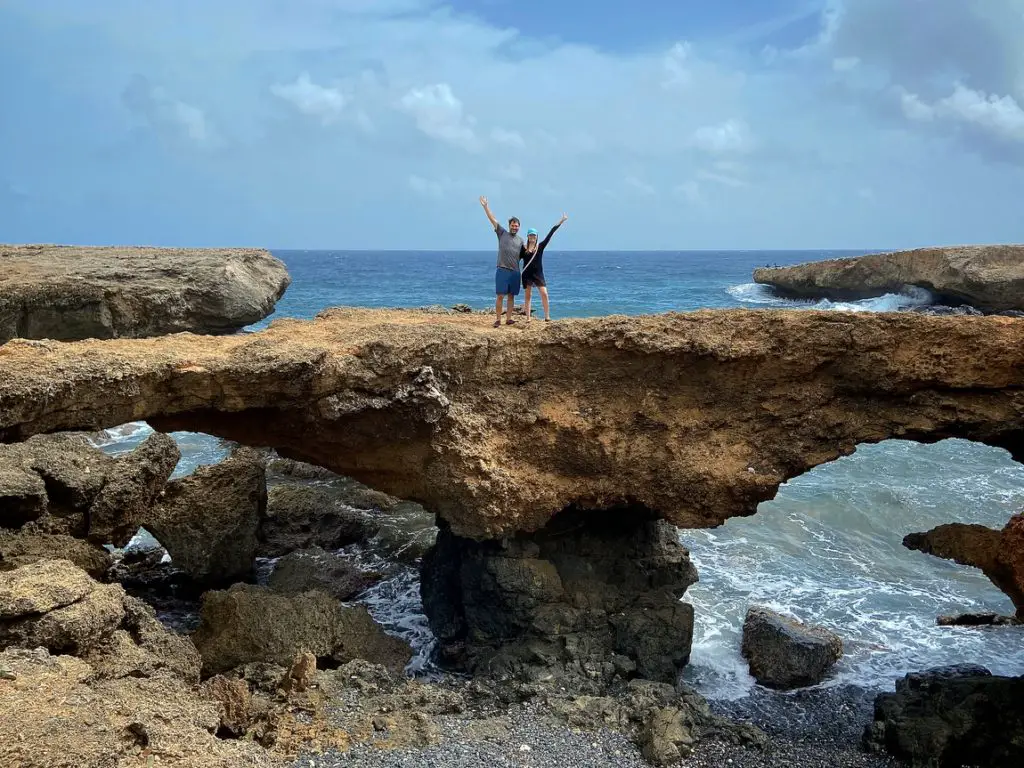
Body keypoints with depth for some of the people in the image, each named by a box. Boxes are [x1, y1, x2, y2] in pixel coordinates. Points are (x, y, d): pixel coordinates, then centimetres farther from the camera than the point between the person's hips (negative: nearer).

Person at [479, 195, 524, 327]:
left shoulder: (520, 240, 14)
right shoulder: (502, 233, 4)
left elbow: (522, 254, 22)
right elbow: (492, 219, 0)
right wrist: (485, 206, -4)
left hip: (515, 271, 4)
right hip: (502, 270, -4)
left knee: (511, 296, 7)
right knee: (500, 295, -6)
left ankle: (508, 319, 12)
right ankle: (497, 319, -3)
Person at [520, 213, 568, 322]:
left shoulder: (540, 246, 2)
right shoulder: (523, 249, 2)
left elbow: (550, 234, -2)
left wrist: (560, 222, -5)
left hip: (538, 274, 0)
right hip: (527, 274, 0)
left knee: (544, 294, -10)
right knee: (527, 296, 5)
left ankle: (547, 316, -5)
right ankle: (528, 318, 8)